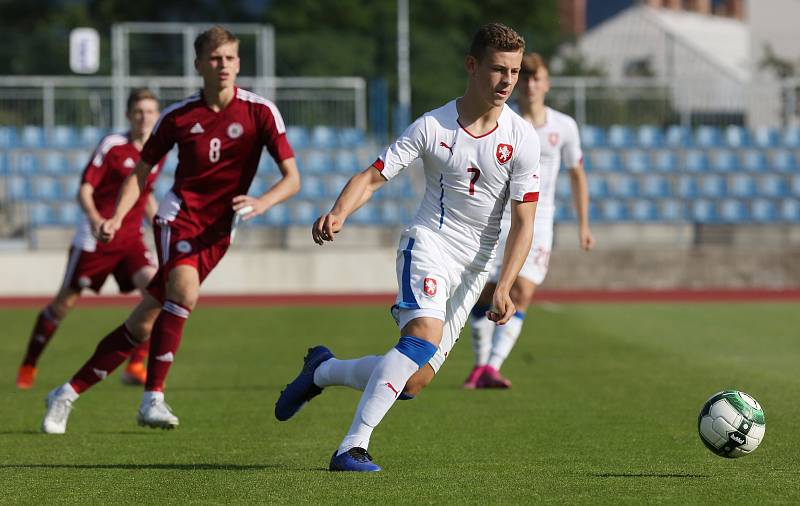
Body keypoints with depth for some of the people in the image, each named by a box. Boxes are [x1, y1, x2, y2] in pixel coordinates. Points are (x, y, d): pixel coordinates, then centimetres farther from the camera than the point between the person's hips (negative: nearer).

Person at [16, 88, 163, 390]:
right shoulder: (111, 146, -10)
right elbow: (84, 190, -14)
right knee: (65, 302, 3)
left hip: (130, 239, 4)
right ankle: (29, 365, 22)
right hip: (94, 238, -4)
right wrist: (94, 218, -32)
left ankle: (136, 366, -15)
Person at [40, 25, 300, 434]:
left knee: (143, 325, 1)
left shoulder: (260, 112, -5)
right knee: (185, 290, -32)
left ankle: (68, 393, 13)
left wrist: (262, 203, -27)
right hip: (179, 215, -1)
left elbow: (292, 178, -6)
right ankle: (153, 398, -27)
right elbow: (141, 170, 11)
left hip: (217, 232, 1)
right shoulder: (178, 116, 0)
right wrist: (117, 217, -5)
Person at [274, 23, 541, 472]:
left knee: (412, 383, -3)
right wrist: (339, 213, -29)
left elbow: (523, 223, -4)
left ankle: (323, 371, 26)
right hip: (429, 244, -3)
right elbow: (373, 177, -8)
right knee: (424, 335, -31)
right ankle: (353, 448, -28)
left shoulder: (523, 138, -4)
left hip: (476, 266, 3)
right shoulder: (432, 127, -7)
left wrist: (504, 288, -16)